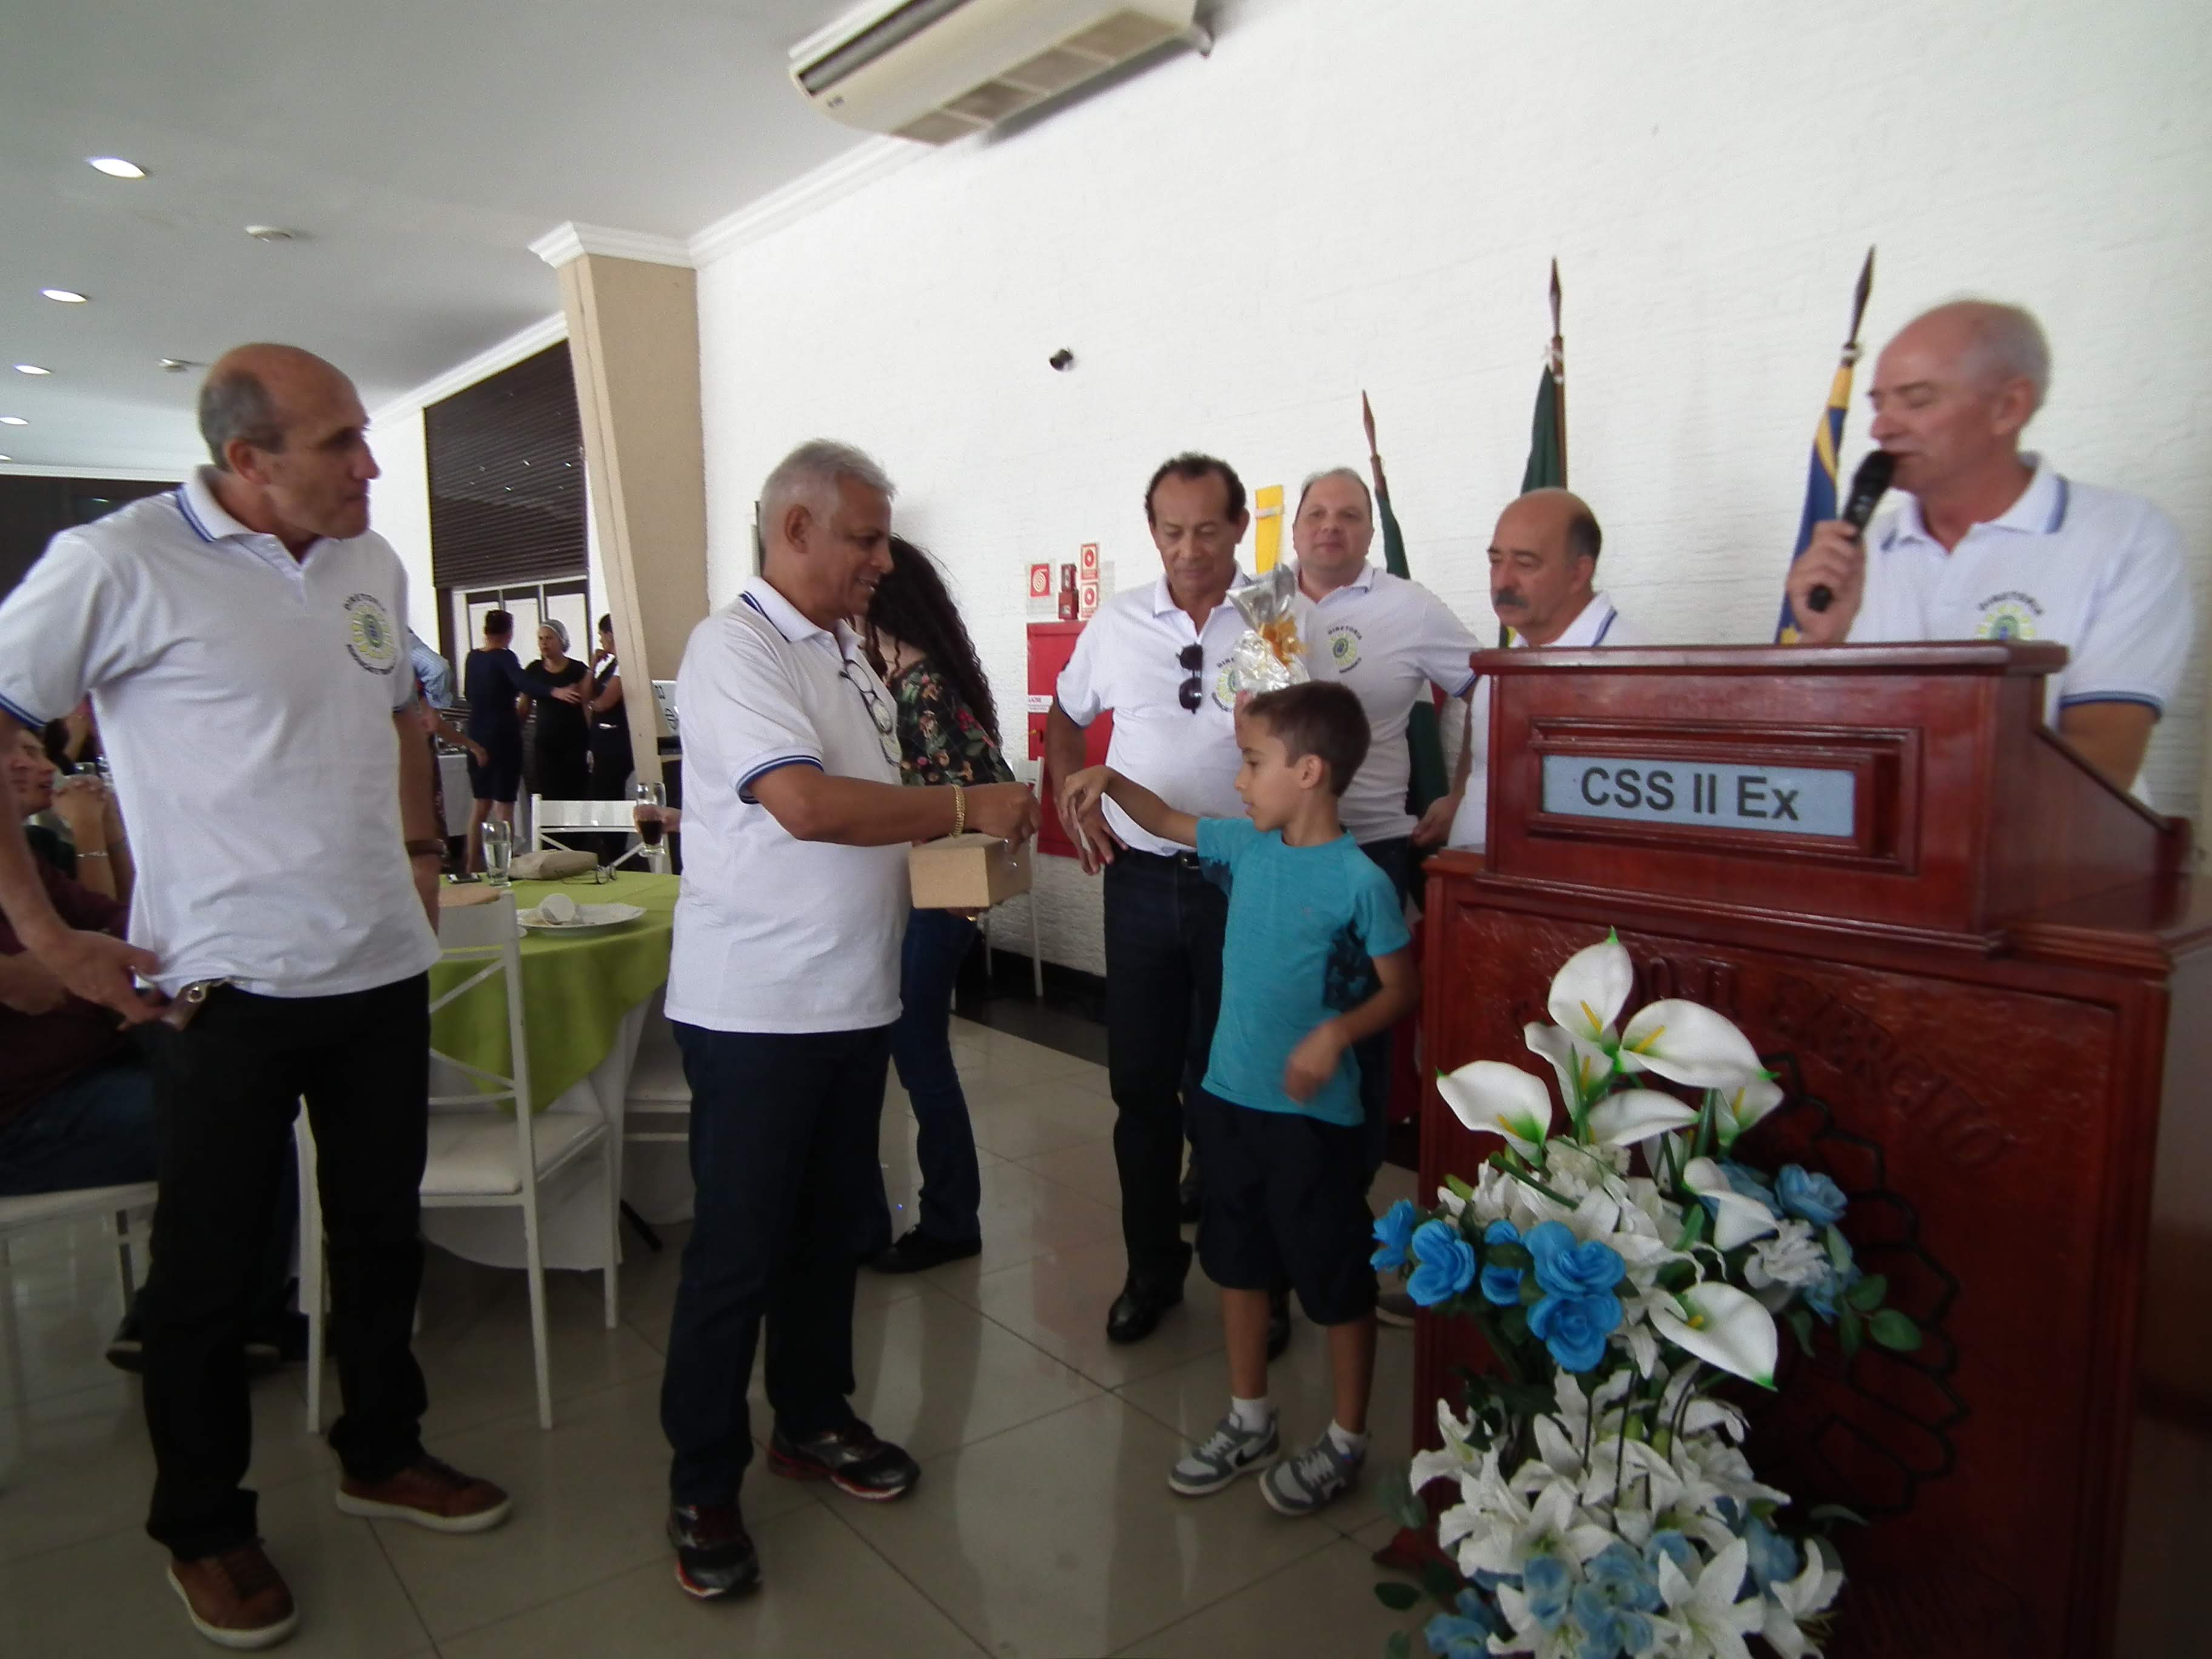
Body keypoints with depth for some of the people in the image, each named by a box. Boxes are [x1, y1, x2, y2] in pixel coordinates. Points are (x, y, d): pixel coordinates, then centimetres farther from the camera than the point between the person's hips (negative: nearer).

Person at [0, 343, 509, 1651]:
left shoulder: (372, 564, 7)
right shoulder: (119, 565, -12)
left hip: (384, 967, 5)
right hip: (225, 987, -5)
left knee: (383, 1233, 17)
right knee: (211, 1268, 10)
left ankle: (383, 1453, 38)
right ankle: (205, 1528, 31)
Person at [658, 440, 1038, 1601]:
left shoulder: (846, 653, 14)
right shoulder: (734, 647, -14)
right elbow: (804, 804, -26)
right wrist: (966, 807, -18)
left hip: (853, 999, 8)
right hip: (755, 1010, -8)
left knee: (834, 1232, 18)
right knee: (737, 1253, 4)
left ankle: (812, 1421, 37)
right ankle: (702, 1489, 21)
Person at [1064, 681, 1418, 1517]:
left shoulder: (1360, 881, -16)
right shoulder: (1246, 845, 2)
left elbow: (1402, 988, -10)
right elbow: (1168, 820, 17)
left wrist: (1335, 1033, -25)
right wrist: (1112, 781, 1)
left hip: (1315, 1112, -7)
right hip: (1229, 1096, 7)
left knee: (1336, 1278, 10)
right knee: (1237, 1261, 19)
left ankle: (1346, 1440, 30)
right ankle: (1249, 1419, 39)